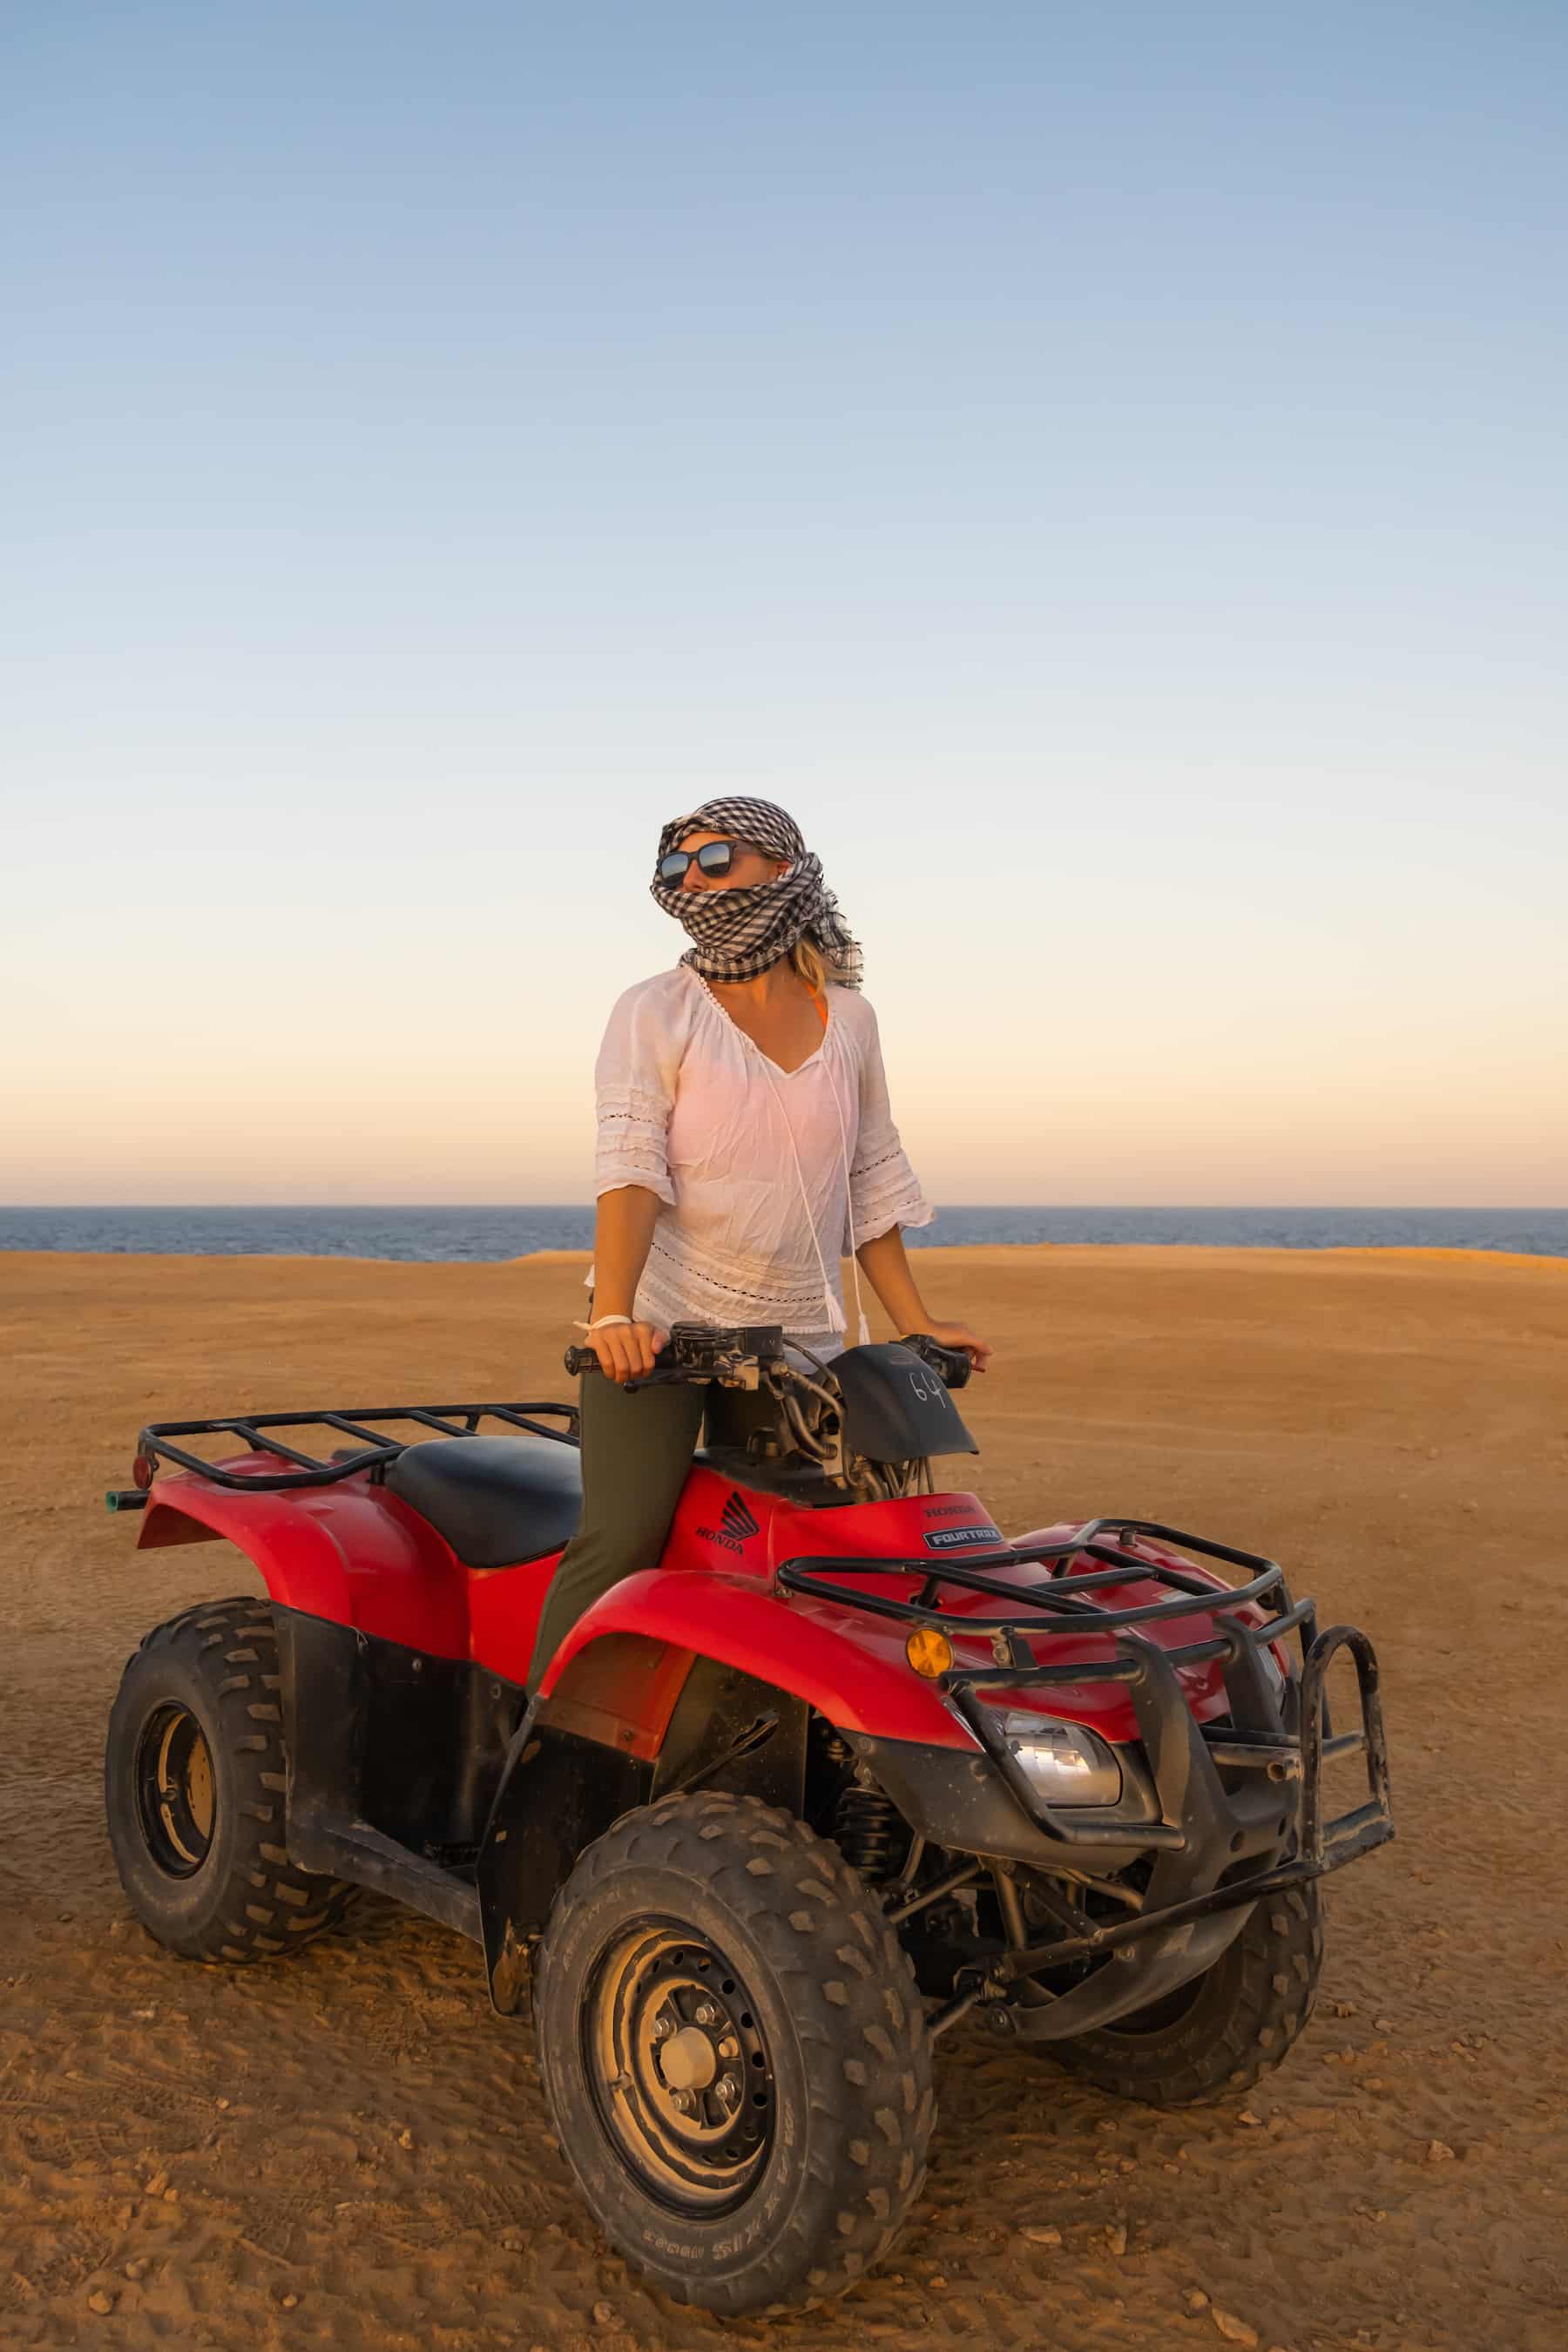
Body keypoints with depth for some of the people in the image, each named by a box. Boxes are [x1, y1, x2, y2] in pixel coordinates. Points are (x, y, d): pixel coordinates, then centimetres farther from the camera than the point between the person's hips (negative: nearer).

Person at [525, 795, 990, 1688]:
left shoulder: (848, 1018, 10)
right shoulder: (656, 1012, 0)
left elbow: (870, 1181, 15)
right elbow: (630, 1165, -14)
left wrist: (917, 1323, 11)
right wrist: (613, 1313, -28)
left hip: (796, 1337, 4)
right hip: (657, 1323, -3)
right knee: (622, 1541, -14)